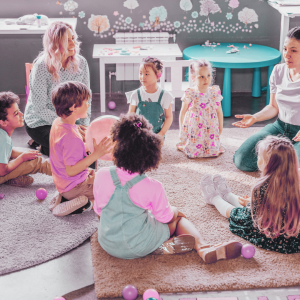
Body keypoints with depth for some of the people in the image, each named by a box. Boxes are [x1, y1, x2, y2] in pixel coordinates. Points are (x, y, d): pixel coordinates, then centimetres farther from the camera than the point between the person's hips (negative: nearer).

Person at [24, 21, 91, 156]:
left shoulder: (81, 63, -6)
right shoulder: (41, 67, -20)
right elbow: (39, 108, -20)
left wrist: (84, 125, -12)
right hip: (40, 123, -6)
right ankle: (45, 149, 7)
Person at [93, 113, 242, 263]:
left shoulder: (102, 175, -13)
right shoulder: (152, 187, -21)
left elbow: (98, 209, 4)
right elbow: (166, 217, -3)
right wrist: (174, 211, 21)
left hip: (108, 244, 4)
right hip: (139, 247, -4)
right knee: (177, 215, 20)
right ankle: (202, 247, -2)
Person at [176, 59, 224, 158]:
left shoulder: (215, 93, -4)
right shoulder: (190, 94, -12)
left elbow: (219, 111, 7)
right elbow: (182, 113, -1)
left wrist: (220, 127, 10)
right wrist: (181, 130, 4)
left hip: (210, 130, 3)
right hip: (193, 130, -3)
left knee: (214, 151, -3)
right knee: (192, 153, -5)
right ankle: (181, 145, 27)